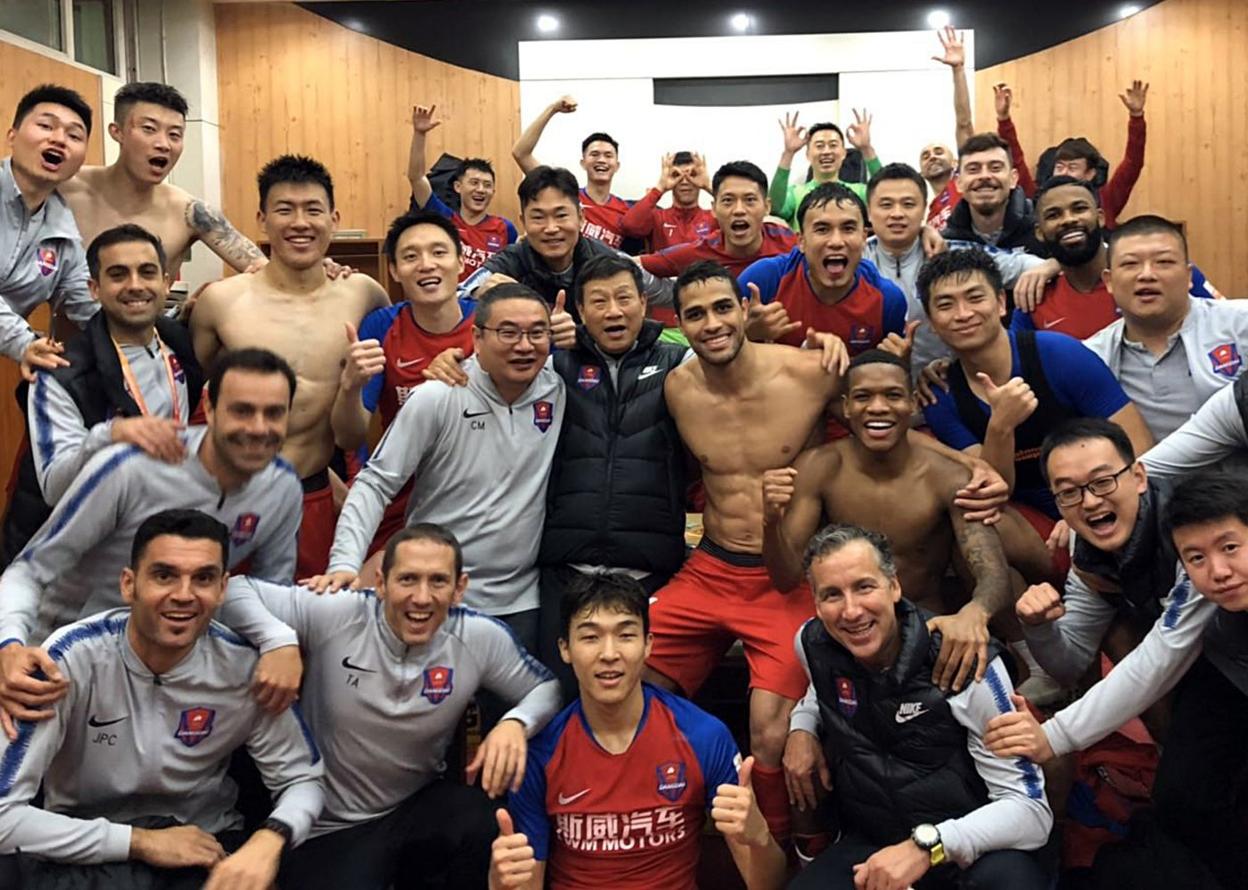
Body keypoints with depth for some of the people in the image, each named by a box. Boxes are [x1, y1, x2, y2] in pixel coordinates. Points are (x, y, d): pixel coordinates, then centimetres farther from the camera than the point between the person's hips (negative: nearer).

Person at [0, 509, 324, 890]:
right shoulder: (72, 659, -19)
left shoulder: (244, 668, -13)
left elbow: (303, 780, -2)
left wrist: (269, 839, -25)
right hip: (87, 848, -1)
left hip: (205, 841, 1)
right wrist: (140, 841, -20)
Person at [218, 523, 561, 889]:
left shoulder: (482, 638, -12)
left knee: (485, 823, -30)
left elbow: (548, 687, 1)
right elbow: (235, 590, -12)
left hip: (421, 807, 1)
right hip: (329, 829, -1)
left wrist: (515, 722, -20)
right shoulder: (334, 615, -17)